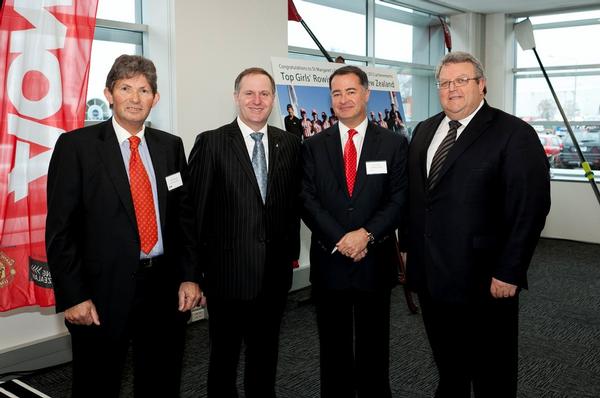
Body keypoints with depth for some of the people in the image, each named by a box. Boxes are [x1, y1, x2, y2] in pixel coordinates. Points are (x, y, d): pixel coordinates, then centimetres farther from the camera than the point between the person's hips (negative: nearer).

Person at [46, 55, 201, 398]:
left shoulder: (171, 146, 7)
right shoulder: (76, 145, -5)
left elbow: (185, 215, 9)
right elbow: (60, 227, -7)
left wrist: (190, 276, 2)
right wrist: (73, 296, -12)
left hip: (165, 287, 4)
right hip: (104, 291, -3)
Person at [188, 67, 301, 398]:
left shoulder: (289, 144, 5)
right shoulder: (211, 143, -7)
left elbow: (294, 201, 10)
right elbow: (196, 209, -7)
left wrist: (292, 251, 8)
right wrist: (194, 269, -6)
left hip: (275, 271, 4)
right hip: (228, 270, -3)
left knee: (265, 353, 19)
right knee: (224, 355, 13)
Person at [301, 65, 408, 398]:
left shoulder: (394, 144, 3)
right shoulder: (313, 146, 5)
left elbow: (399, 199, -3)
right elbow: (308, 200, -2)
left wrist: (366, 234, -16)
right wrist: (340, 239, -14)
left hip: (375, 261, -1)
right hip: (329, 261, 1)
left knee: (374, 347, 12)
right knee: (334, 349, 12)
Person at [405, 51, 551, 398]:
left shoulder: (514, 134, -10)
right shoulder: (424, 131, 12)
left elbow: (530, 208, -14)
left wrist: (509, 273, -17)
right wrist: (409, 248, 12)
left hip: (483, 281, -6)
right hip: (430, 276, 6)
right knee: (447, 367, 21)